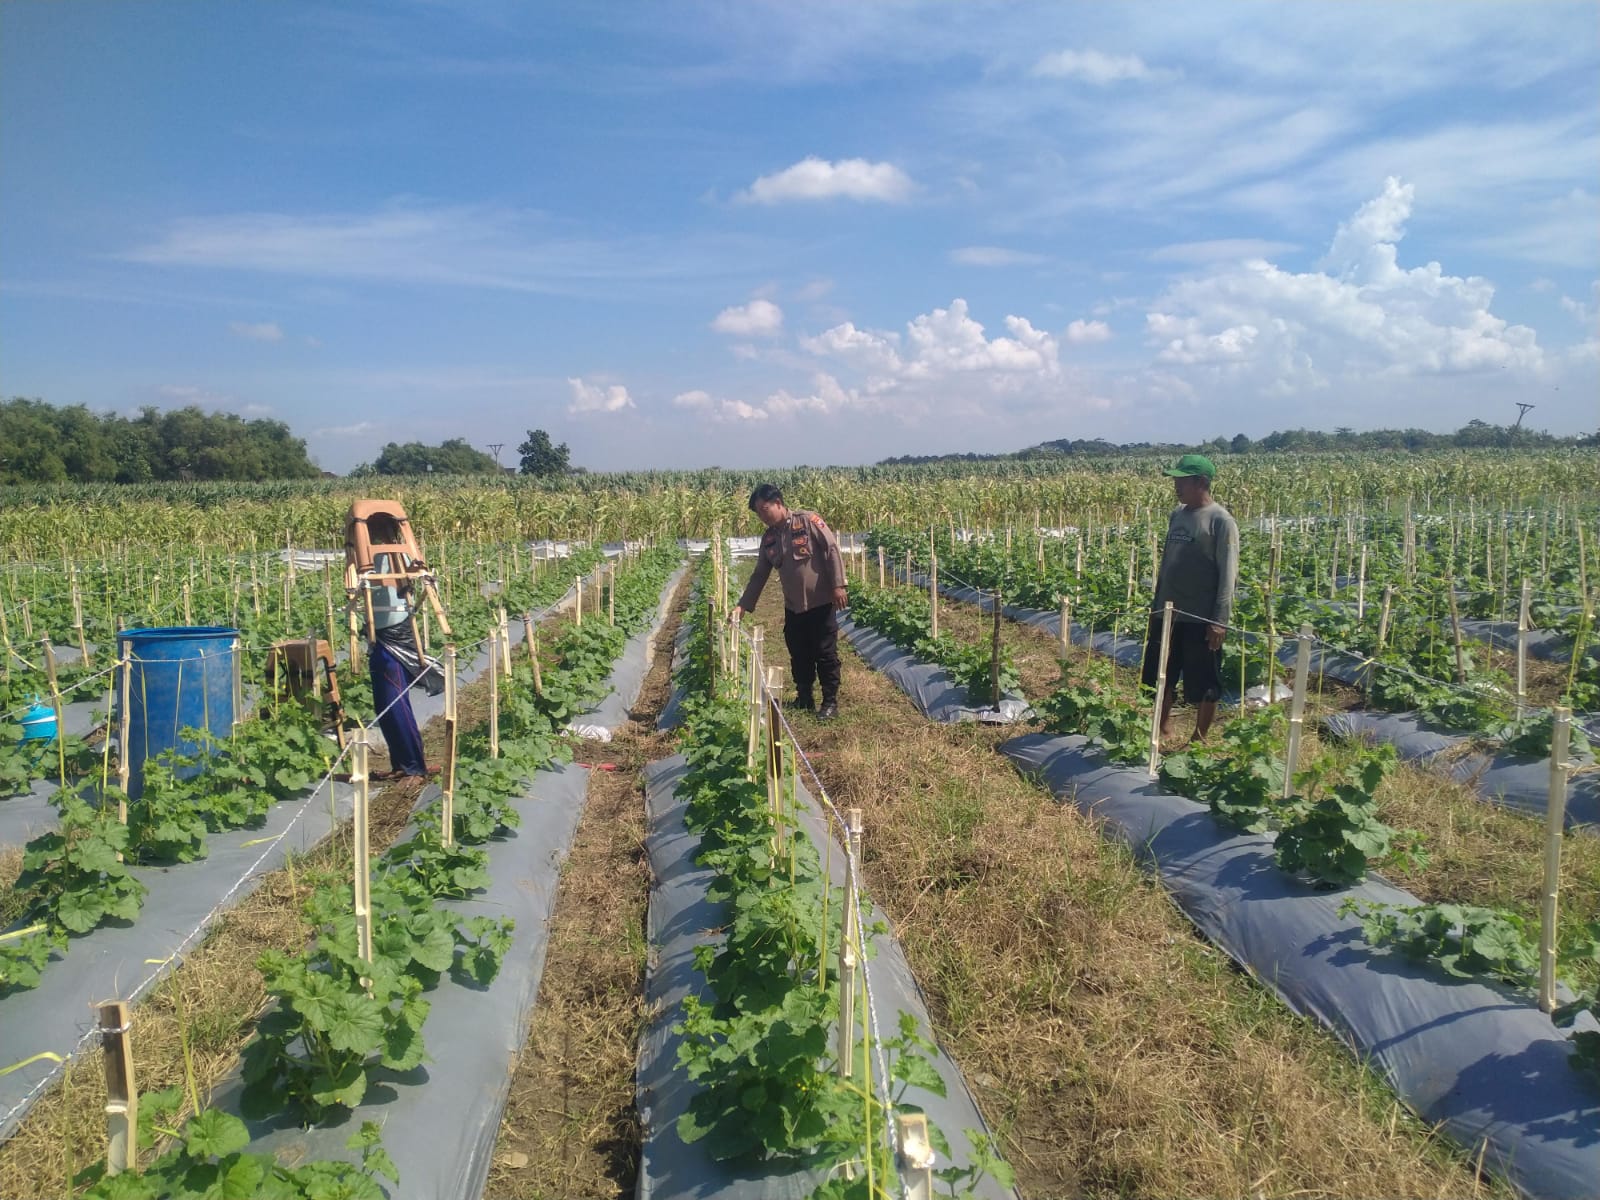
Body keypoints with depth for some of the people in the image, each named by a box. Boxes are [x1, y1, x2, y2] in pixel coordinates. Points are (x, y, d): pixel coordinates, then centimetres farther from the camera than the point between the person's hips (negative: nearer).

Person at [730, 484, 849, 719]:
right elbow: (759, 575, 10)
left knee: (825, 654, 1)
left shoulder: (808, 521, -11)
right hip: (793, 607, 6)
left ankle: (830, 702, 11)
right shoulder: (769, 538, 7)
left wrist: (838, 585, -19)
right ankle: (804, 697, 28)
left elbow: (832, 550, -13)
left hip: (821, 602, -6)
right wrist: (743, 605, 3)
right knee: (798, 655, 13)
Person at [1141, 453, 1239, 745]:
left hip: (1201, 618, -7)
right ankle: (1163, 731, 32)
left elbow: (1228, 574, -14)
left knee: (1204, 686, 6)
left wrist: (1220, 620, -18)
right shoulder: (1177, 515, 10)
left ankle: (1200, 740, 20)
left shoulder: (1220, 520, -11)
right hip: (1169, 613, 7)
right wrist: (1156, 605, 17)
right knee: (1163, 677, 16)